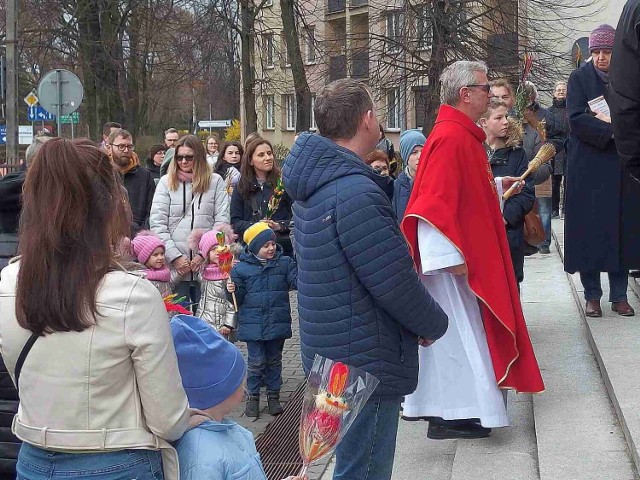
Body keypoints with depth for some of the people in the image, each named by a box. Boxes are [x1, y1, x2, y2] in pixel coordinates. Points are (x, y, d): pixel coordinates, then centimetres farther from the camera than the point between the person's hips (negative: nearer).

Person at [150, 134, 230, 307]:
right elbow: (157, 224, 2)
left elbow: (222, 221, 1)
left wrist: (204, 254, -9)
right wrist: (175, 256, -8)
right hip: (174, 266, 0)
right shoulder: (166, 182, 8)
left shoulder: (215, 181, 8)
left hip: (207, 263, 0)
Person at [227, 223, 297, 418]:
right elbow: (239, 298, 2)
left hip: (277, 323, 2)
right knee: (256, 362, 3)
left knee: (274, 361, 14)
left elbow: (296, 281, -7)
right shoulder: (241, 268, -2)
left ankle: (273, 396, 25)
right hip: (253, 324, -2)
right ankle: (253, 397, 16)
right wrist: (233, 290, -19)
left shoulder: (284, 263, 1)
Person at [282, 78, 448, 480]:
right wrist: (435, 324, -4)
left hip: (330, 353, 10)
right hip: (366, 365, -10)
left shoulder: (314, 186, 10)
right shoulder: (356, 193, -23)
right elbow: (395, 284, -23)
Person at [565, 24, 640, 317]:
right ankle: (592, 296, 7)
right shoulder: (579, 78, 1)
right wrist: (612, 130, -19)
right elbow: (576, 119, -9)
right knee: (589, 230, -2)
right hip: (588, 168, -2)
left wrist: (611, 121, -12)